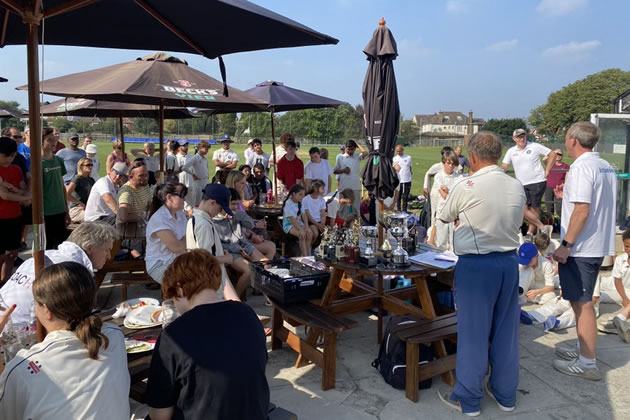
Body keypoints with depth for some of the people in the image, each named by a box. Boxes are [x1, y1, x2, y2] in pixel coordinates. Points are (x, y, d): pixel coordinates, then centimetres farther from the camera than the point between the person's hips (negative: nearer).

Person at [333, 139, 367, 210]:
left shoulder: (357, 157, 5)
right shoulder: (340, 158, 6)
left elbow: (365, 153, -16)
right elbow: (335, 171, 9)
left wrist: (358, 145, -2)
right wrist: (343, 170, -10)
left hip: (356, 187, 0)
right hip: (344, 187, 0)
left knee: (356, 207, 4)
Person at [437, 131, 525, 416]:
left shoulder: (465, 187, -14)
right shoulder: (517, 187, 2)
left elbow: (445, 218, 3)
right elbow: (516, 222, 12)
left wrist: (459, 212, 25)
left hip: (475, 265, -5)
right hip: (509, 262, 6)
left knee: (473, 331, 5)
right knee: (505, 330, 16)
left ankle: (467, 399, 18)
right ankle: (505, 394, 31)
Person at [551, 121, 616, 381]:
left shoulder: (581, 167, -17)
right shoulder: (606, 166, 10)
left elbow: (582, 211, -23)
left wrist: (565, 245, -21)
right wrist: (569, 195, 22)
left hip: (580, 248, -9)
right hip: (598, 245, 9)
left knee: (582, 303, 0)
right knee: (580, 301, 19)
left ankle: (587, 363, 9)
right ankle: (583, 350, 31)